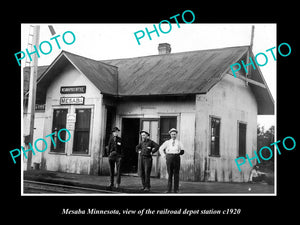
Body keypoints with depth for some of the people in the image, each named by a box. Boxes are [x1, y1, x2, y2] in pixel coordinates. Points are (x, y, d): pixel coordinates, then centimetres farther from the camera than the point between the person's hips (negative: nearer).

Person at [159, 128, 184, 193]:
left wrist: (180, 152, -11)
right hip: (169, 158, 0)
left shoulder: (179, 142, 12)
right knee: (169, 173, -1)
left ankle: (176, 189, 5)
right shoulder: (167, 142, 11)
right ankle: (169, 189, 2)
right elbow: (161, 149, 17)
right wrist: (164, 155, 7)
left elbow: (182, 151, 10)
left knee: (176, 173, 0)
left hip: (176, 158, 0)